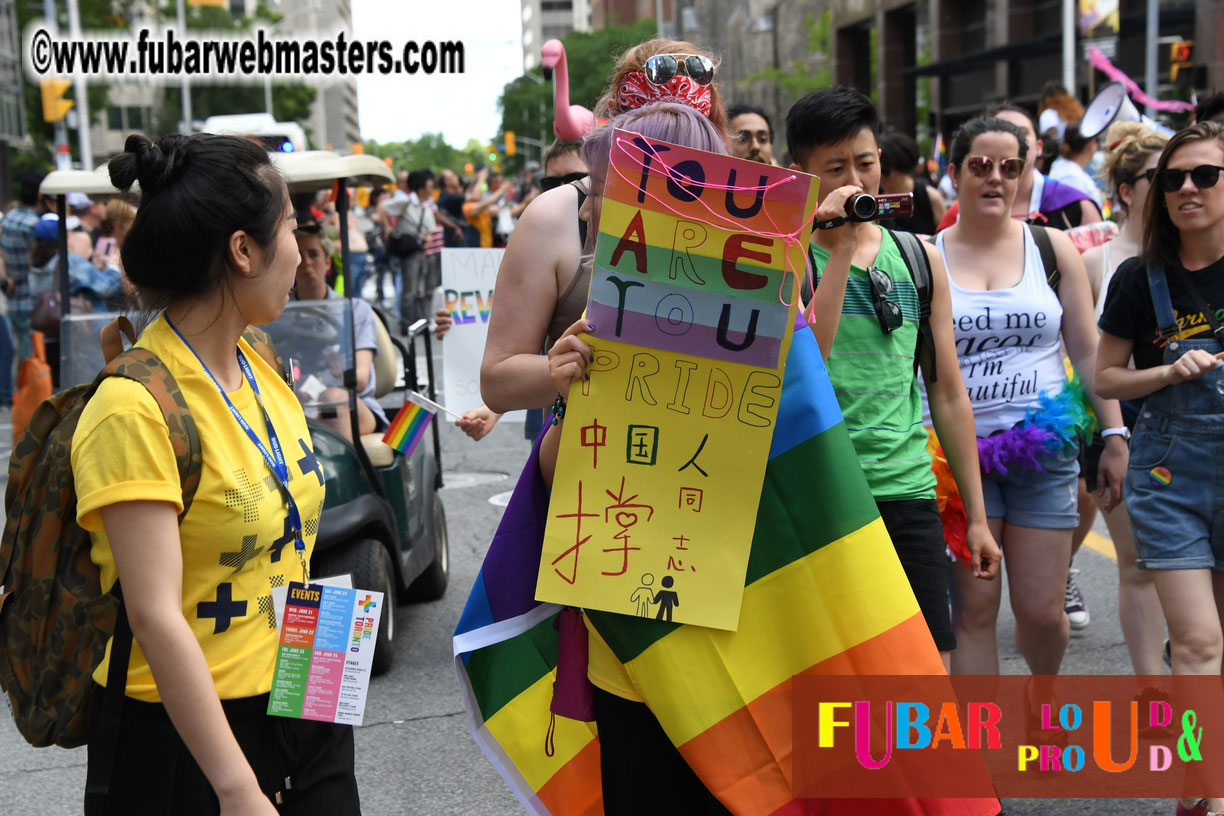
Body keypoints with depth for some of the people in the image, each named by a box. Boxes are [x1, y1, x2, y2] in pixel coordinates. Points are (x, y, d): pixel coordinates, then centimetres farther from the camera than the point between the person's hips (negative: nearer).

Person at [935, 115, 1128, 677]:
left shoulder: (1052, 248, 9)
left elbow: (1088, 350, 10)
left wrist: (1115, 436, 3)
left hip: (1044, 447, 1)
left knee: (1041, 612, 3)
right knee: (974, 609, -1)